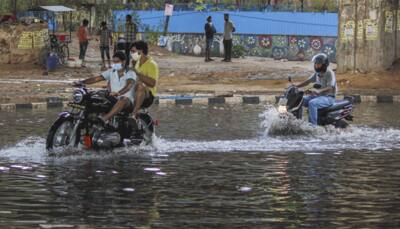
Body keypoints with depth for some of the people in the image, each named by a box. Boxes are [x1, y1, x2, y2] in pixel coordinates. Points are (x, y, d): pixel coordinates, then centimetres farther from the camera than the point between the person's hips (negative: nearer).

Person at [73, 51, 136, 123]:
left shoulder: (130, 74, -4)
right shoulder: (111, 72, 11)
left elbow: (129, 85, -25)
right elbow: (96, 79, 4)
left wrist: (118, 93, -46)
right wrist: (81, 82, -12)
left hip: (128, 101, -6)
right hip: (114, 99, 6)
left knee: (124, 99, -40)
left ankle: (106, 118, -58)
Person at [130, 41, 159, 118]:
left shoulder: (151, 64, -10)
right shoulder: (137, 63, 17)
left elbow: (152, 83, -25)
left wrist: (138, 73, -26)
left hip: (148, 95, -9)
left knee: (140, 85, -39)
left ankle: (134, 114, -45)